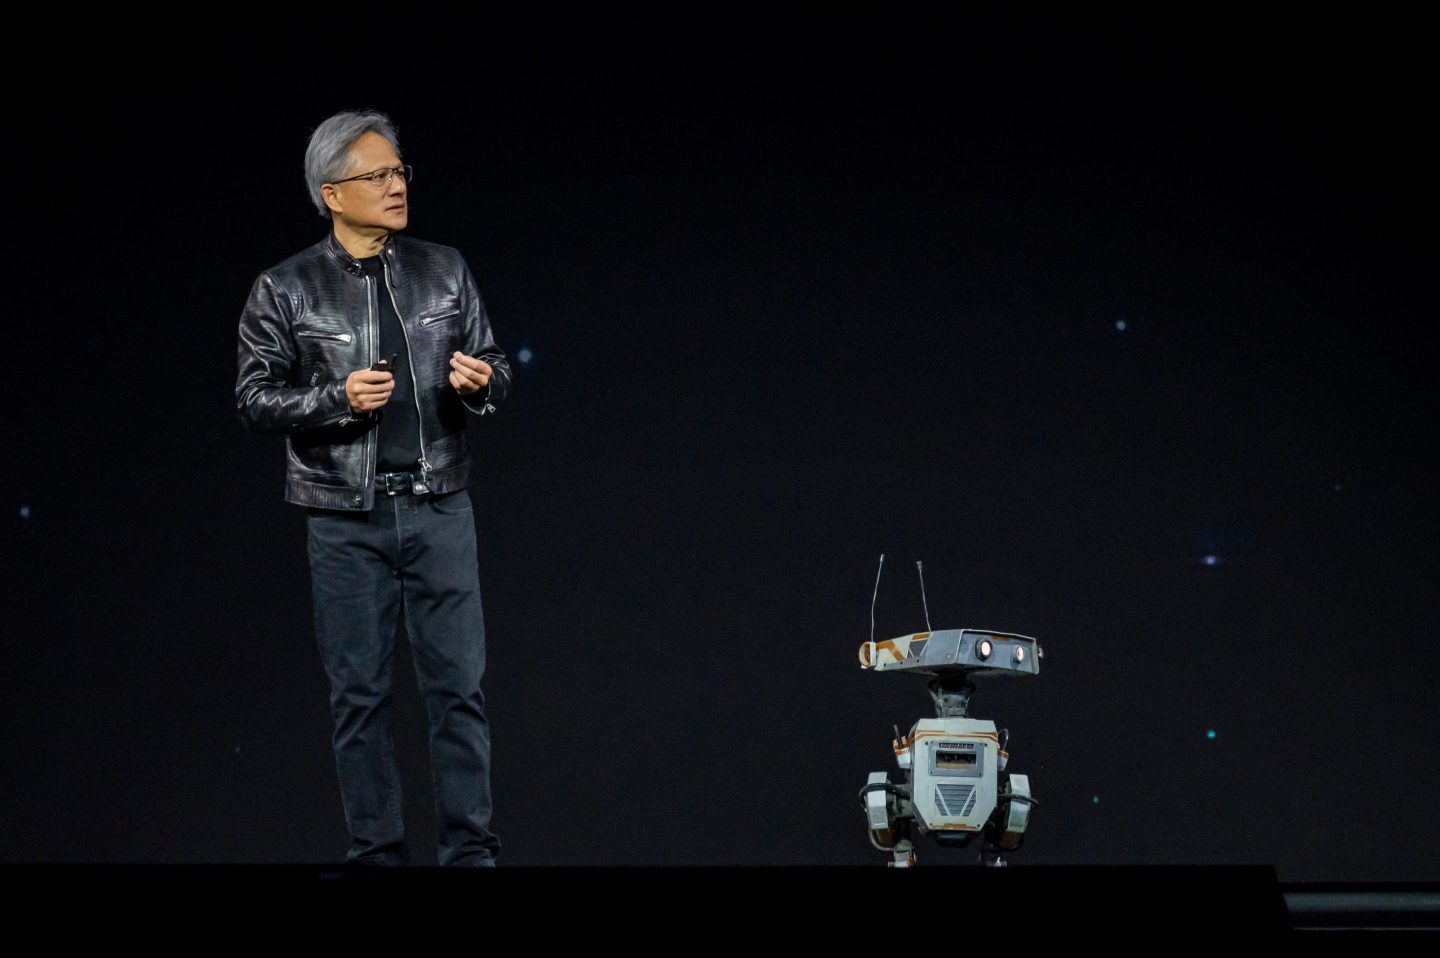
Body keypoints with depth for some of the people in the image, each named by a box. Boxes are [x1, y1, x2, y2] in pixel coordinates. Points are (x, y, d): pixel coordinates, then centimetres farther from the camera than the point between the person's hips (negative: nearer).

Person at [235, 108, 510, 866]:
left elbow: (494, 371, 11)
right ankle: (376, 851, 12)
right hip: (346, 523, -2)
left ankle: (469, 847, 7)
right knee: (359, 693, 4)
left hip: (437, 510, 2)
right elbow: (255, 398, -2)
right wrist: (339, 398, -17)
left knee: (458, 684, 0)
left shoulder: (444, 272, 7)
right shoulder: (284, 290, 0)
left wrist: (480, 383, -13)